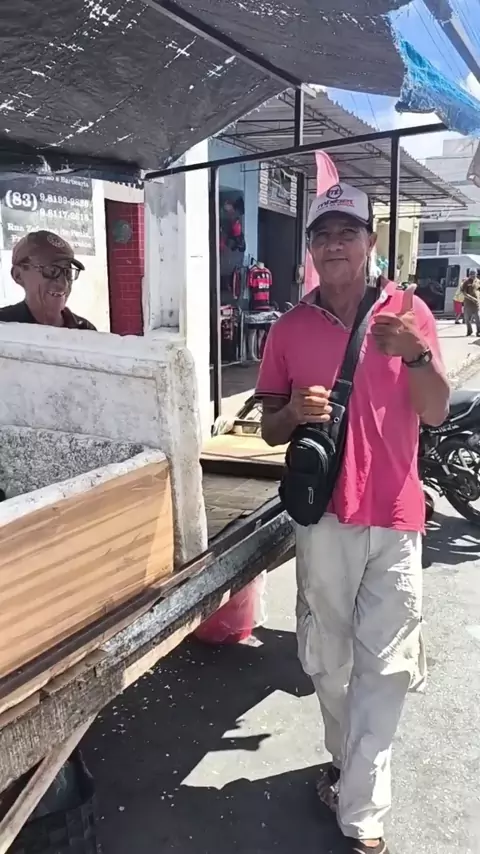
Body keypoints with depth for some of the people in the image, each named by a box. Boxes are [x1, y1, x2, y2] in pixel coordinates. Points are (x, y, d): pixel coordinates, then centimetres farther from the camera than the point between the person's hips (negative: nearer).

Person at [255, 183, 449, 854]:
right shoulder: (290, 328, 3)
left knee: (385, 667, 3)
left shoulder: (408, 312, 1)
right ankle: (347, 762, 39)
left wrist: (415, 355, -22)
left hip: (395, 517, -1)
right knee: (328, 660, 14)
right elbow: (270, 429, 7)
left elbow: (436, 412, -2)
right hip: (325, 515, 1)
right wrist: (295, 412, -16)